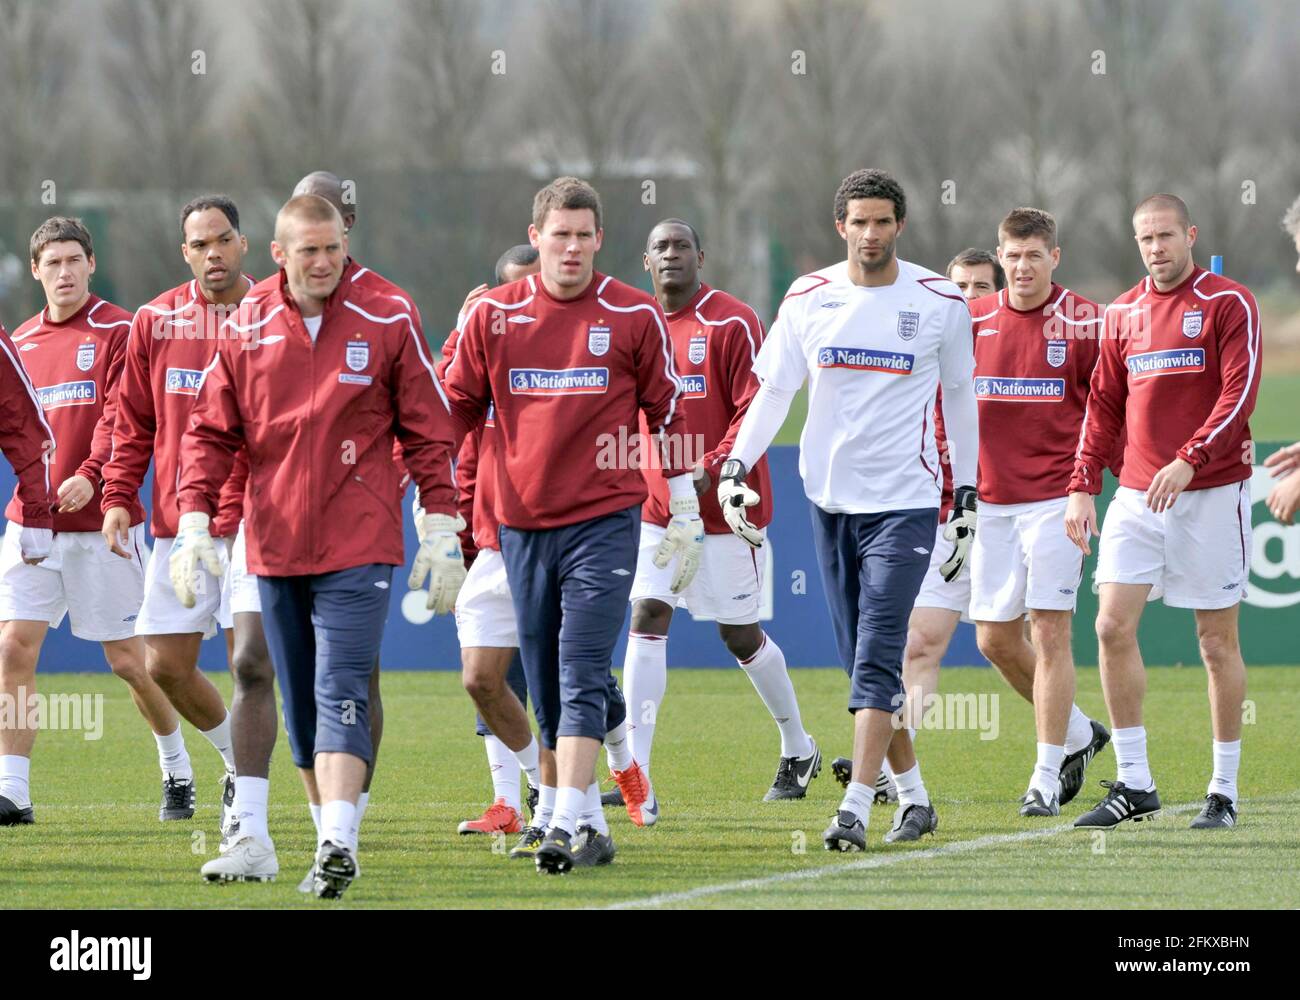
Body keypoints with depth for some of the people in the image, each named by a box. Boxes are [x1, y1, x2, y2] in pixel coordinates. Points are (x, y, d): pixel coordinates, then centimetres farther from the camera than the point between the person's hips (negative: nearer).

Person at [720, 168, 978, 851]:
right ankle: (913, 797, 21)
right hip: (829, 499, 4)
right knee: (864, 665, 7)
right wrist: (735, 468, -8)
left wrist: (967, 493, 9)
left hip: (904, 502, -3)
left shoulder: (941, 302, -2)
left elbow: (960, 399, 8)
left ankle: (854, 811, -17)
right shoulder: (808, 300, 2)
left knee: (875, 660, -14)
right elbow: (773, 392, 6)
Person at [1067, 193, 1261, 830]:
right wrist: (1082, 486, 7)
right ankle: (1133, 783, 2)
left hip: (1210, 492, -5)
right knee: (1113, 626, -5)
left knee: (1217, 639, 1)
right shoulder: (1123, 313, 13)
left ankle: (1224, 792, 8)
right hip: (1136, 493, 5)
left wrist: (1190, 459, -23)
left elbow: (1239, 393, -13)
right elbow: (1103, 406, 16)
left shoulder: (1229, 304, -4)